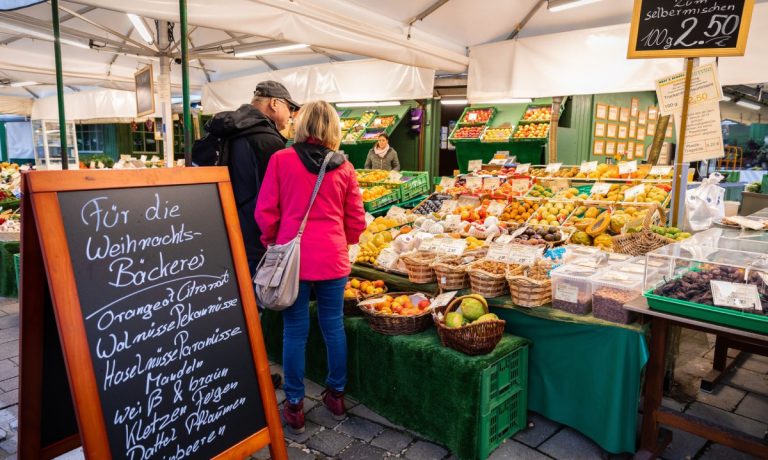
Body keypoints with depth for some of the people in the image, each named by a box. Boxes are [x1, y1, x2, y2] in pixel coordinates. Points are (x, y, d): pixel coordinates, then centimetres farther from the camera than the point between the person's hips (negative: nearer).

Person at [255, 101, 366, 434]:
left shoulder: (281, 160, -5)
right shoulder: (344, 167, 0)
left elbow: (266, 212, -3)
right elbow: (356, 221, 5)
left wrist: (271, 242, 14)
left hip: (293, 256, -1)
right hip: (332, 257, 2)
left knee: (295, 331, 8)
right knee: (334, 326, 15)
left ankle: (294, 406, 20)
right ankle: (336, 395, 30)